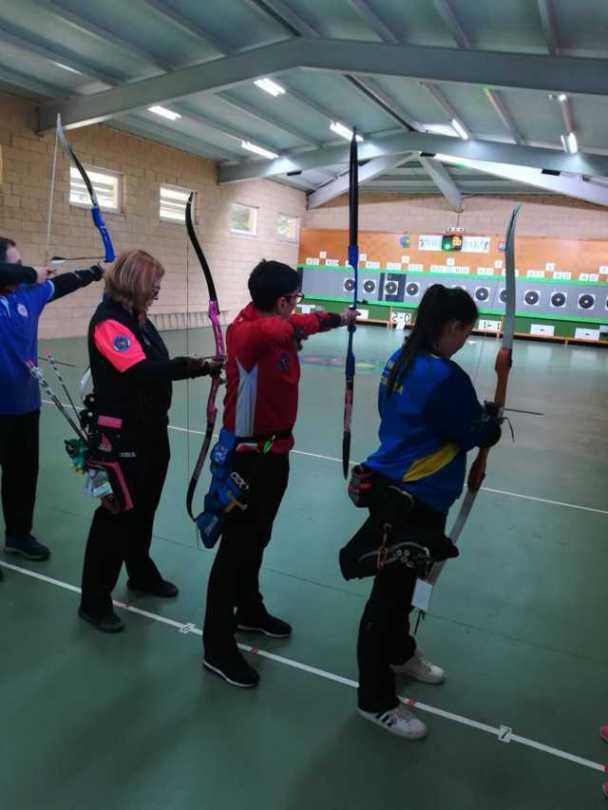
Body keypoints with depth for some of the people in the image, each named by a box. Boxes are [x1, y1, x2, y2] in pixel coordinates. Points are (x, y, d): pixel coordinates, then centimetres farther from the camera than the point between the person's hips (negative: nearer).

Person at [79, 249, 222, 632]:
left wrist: (202, 365, 4)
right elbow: (141, 371, -31)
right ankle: (94, 601, 15)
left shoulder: (138, 317, 12)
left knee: (144, 507, 21)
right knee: (115, 514, 0)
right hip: (122, 434, -9)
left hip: (151, 428, 9)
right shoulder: (109, 320, -18)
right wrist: (194, 365, -35)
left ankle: (142, 574, 40)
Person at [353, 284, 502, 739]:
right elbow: (473, 434, -13)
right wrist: (493, 421, 8)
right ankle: (376, 699, 22)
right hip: (413, 499, -10)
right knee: (390, 590, 4)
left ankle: (399, 654, 49)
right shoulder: (444, 376, -24)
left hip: (395, 489, 10)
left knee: (399, 581, 26)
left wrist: (477, 416, 6)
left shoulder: (401, 361, 4)